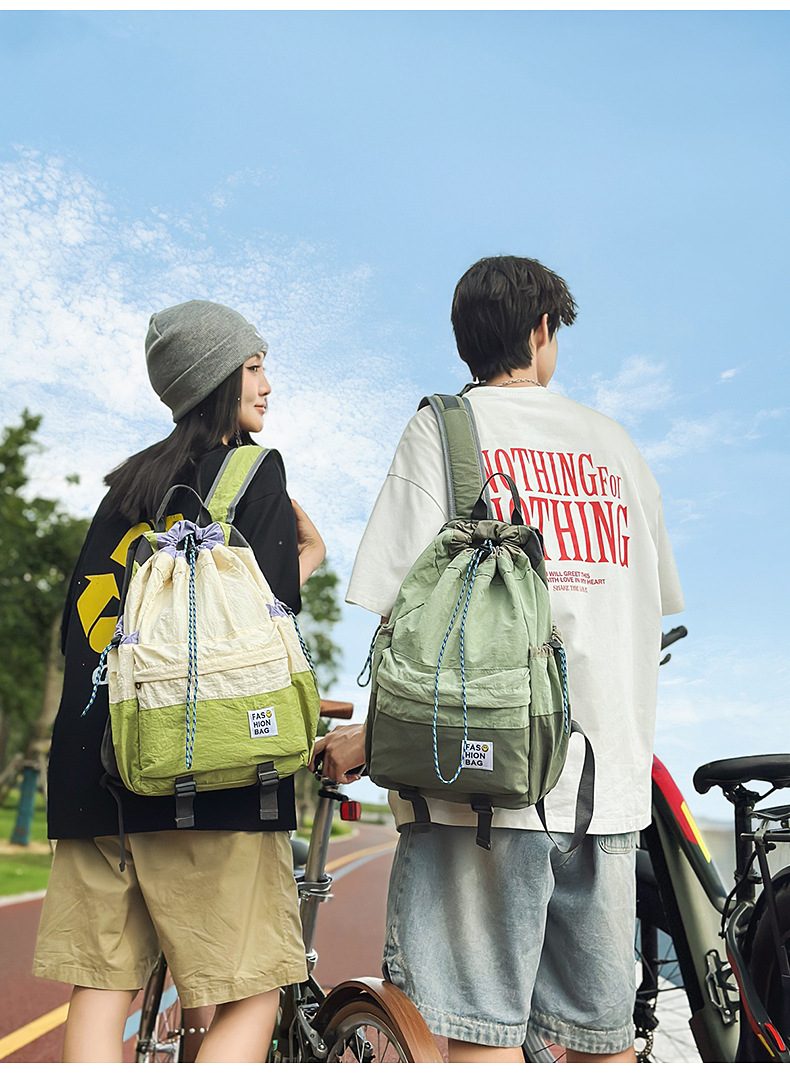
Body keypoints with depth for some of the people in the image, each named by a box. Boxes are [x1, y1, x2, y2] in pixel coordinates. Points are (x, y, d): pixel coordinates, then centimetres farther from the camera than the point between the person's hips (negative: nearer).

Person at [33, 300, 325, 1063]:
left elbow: (80, 617, 18)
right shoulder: (256, 467, 3)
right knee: (250, 1000, -1)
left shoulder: (127, 484, 20)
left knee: (100, 991, 7)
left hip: (91, 763, 7)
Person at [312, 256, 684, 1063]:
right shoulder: (613, 442, 16)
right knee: (602, 1037, 12)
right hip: (610, 774, 5)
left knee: (483, 1032, -1)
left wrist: (370, 733, 1)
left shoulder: (444, 424, 2)